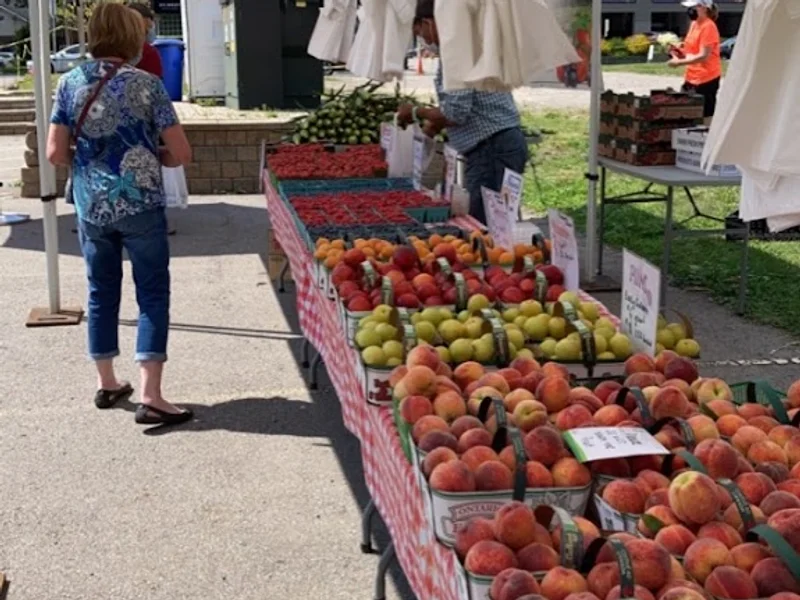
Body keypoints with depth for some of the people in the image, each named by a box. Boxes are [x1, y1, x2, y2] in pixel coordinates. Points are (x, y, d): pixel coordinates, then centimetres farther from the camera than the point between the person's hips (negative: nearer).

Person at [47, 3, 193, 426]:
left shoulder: (70, 83, 0)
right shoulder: (147, 85, -8)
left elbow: (55, 153, -3)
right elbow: (181, 155, -8)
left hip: (91, 207, 4)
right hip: (141, 206, -4)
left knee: (102, 293, 16)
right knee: (152, 295, 2)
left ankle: (106, 383, 28)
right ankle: (150, 396, -4)